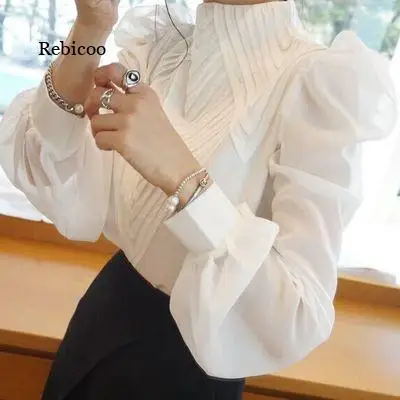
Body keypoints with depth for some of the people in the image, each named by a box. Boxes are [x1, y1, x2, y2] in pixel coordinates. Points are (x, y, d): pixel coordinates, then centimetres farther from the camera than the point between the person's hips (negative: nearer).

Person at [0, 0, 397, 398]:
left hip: (190, 362, -5)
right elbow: (54, 193, -12)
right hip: (102, 316, 6)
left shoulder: (319, 82, -21)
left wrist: (179, 175, -38)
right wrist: (88, 32, -22)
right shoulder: (156, 46, -2)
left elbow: (298, 323, -29)